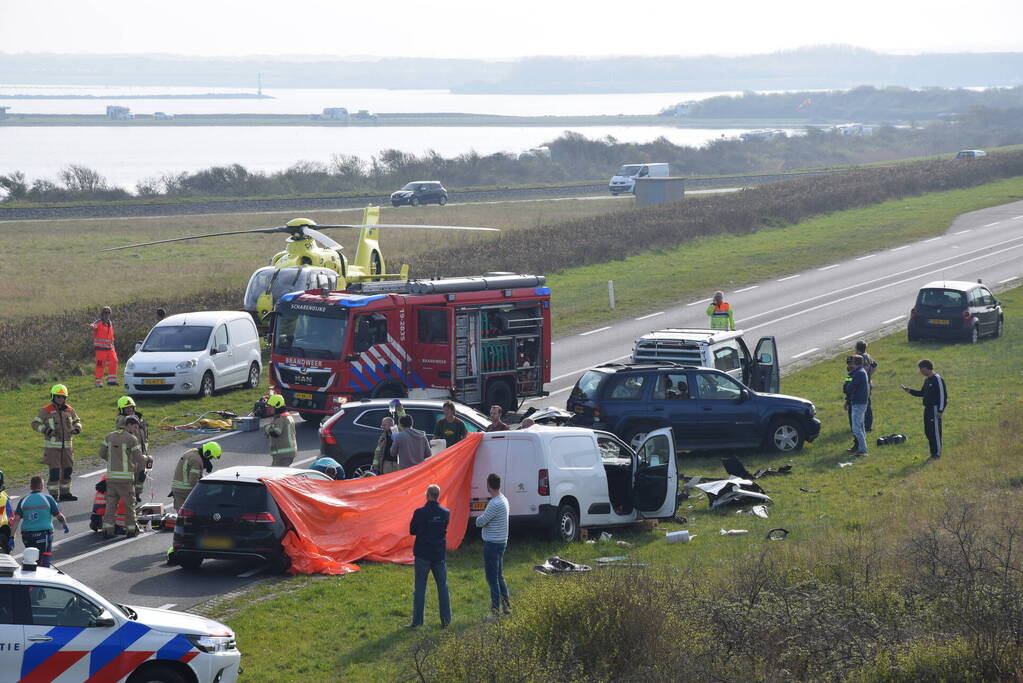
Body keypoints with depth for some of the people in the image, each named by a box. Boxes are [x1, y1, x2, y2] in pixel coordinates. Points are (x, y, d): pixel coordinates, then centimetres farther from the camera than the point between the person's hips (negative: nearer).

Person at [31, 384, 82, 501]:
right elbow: (35, 423, -8)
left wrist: (77, 428, -3)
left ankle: (65, 493, 24)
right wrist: (45, 430, -24)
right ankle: (53, 495, -5)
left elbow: (77, 421, 20)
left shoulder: (69, 410, 8)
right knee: (54, 472, -10)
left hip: (67, 446, 6)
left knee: (67, 470, 12)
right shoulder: (45, 411, -7)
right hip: (52, 446, -6)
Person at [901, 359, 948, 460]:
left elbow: (943, 395, -15)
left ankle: (937, 454, 0)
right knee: (927, 431, 10)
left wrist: (940, 410, -18)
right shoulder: (926, 380, 14)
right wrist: (909, 390, 18)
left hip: (935, 409, -9)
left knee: (935, 431, -6)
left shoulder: (937, 379, -14)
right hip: (927, 409, 9)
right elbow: (922, 393, 24)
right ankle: (933, 452, 17)